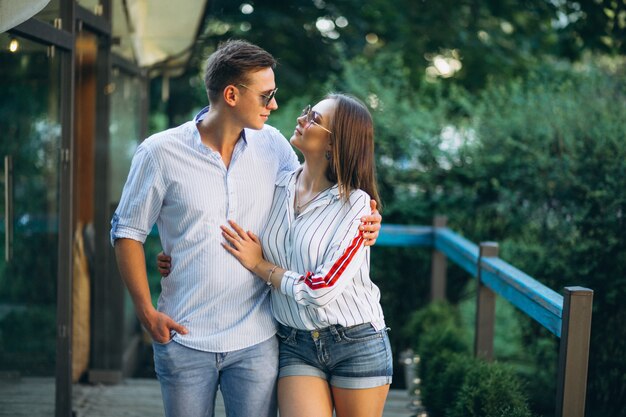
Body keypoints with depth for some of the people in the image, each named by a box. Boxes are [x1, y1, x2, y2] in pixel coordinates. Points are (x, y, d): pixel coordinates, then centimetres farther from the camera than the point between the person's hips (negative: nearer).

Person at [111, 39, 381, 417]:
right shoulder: (160, 152, -7)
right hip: (185, 339, -2)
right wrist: (147, 312, -6)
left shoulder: (271, 143, 1)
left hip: (256, 340, 2)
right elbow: (127, 233, 0)